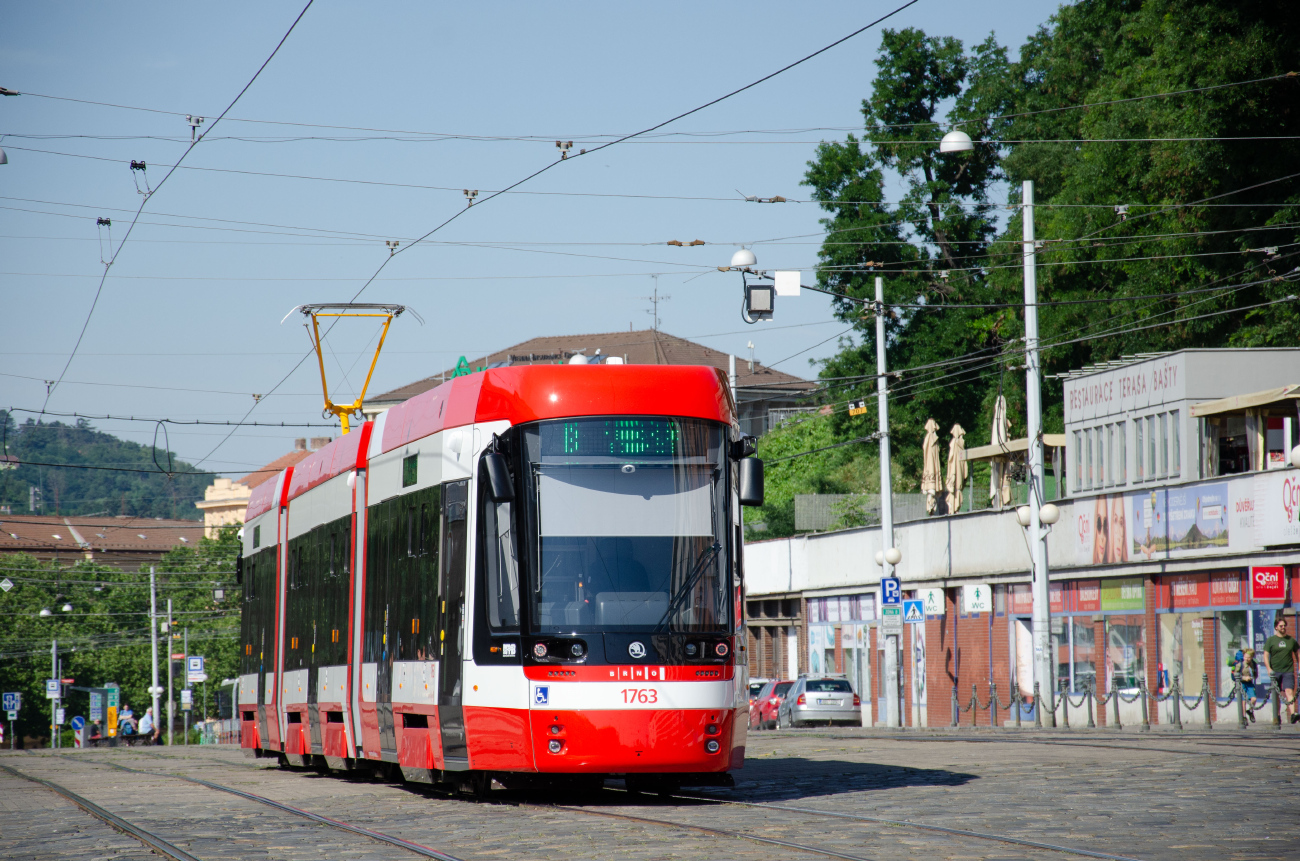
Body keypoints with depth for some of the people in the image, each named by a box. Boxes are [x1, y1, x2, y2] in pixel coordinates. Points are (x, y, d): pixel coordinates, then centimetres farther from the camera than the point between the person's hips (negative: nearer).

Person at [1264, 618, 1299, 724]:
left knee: (1289, 692, -17)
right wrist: (1269, 669, -14)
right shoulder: (1270, 640, 3)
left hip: (1288, 671, 0)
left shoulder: (1291, 640, 8)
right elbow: (1266, 656, -1)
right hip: (1275, 671, 0)